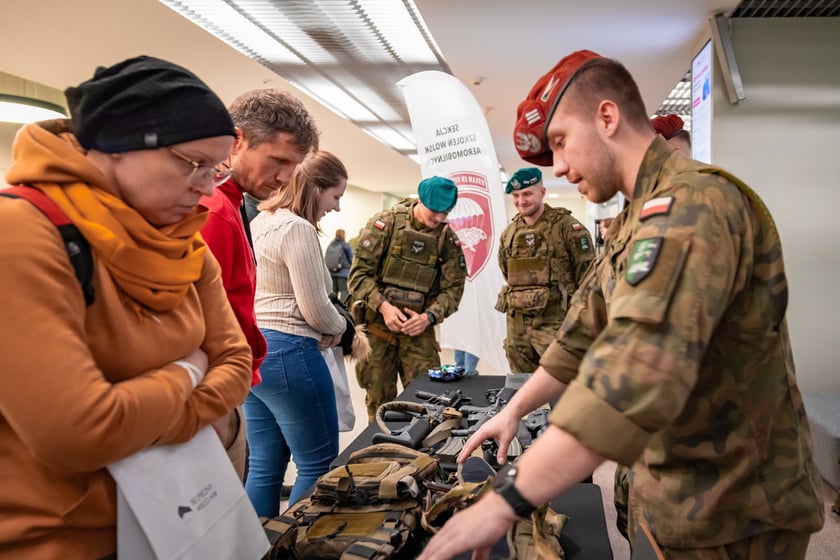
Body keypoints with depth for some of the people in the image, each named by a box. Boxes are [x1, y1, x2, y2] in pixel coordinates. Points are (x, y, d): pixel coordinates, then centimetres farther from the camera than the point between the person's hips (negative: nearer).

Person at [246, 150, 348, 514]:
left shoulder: (260, 222, 14)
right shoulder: (298, 228, -15)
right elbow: (314, 307, -17)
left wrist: (325, 328, 10)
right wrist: (337, 328, 3)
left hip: (251, 349, 10)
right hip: (287, 353, -10)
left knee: (264, 466, 15)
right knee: (318, 464, 5)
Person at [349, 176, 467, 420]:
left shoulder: (448, 238, 2)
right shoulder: (386, 222, -5)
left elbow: (454, 287, 3)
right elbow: (360, 272, -8)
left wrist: (429, 317, -13)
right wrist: (384, 307, -19)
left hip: (419, 326, 2)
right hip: (377, 322, -2)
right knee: (379, 397, 6)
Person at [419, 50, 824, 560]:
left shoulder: (690, 202, -25)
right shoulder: (641, 219, 10)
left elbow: (637, 375, -38)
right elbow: (585, 333, 13)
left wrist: (506, 502, -36)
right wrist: (516, 409, 9)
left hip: (731, 517, -8)